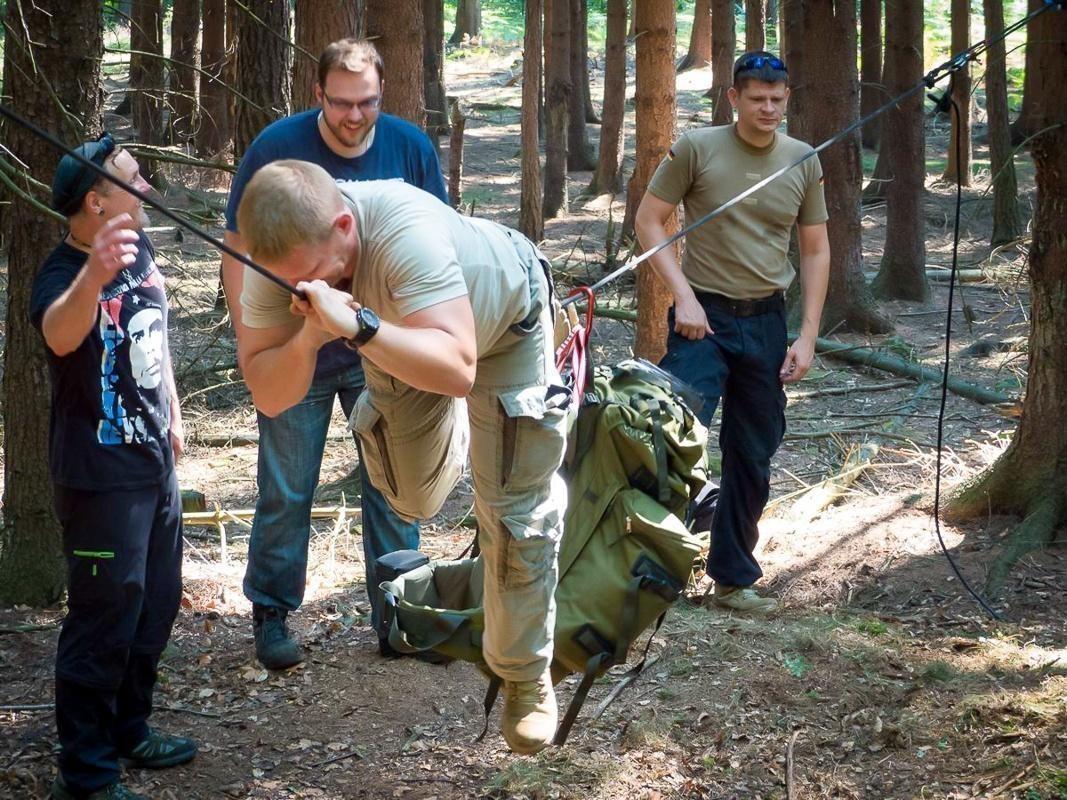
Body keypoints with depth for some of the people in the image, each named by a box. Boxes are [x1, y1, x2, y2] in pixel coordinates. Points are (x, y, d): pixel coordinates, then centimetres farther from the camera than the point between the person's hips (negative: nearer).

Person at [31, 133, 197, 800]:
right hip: (102, 477, -9)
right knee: (105, 621, -2)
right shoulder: (62, 272, -23)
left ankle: (130, 730, 38)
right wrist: (93, 277, -67)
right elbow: (59, 333, -47)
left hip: (155, 461, 9)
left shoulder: (139, 248, 2)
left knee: (157, 605, 20)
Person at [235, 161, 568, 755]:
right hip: (399, 334, 5)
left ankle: (526, 675, 17)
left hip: (503, 322, -5)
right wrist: (306, 339, -46)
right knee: (416, 500, 14)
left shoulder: (405, 231, -47)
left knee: (517, 511, -4)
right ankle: (456, 447, 51)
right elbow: (269, 396, -27)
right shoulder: (283, 255, -31)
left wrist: (355, 324, -65)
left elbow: (456, 370, -54)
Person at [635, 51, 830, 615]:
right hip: (704, 317, -4)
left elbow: (815, 250, 9)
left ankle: (734, 579, 24)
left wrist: (807, 336, 3)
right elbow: (649, 220, -3)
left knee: (753, 457, 11)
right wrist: (683, 295, -13)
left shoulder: (803, 162, 4)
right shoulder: (696, 149, -7)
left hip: (766, 322, 4)